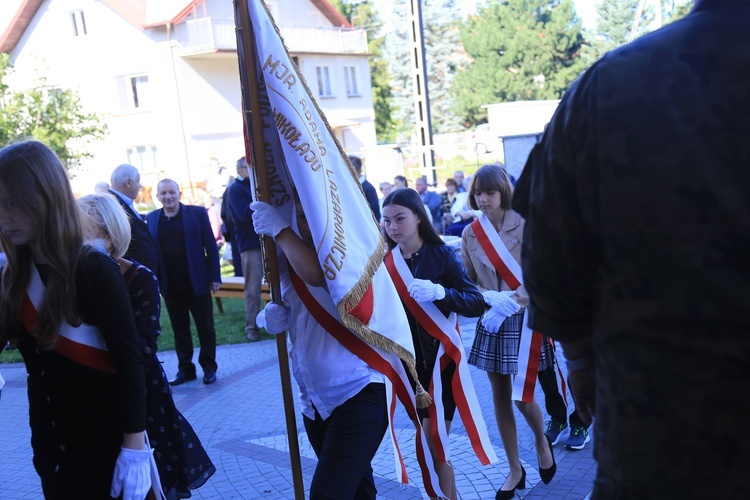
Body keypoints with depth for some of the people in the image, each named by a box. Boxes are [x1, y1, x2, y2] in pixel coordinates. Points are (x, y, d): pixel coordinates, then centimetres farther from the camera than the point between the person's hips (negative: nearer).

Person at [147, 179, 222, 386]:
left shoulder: (197, 213, -1)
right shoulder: (150, 219, 4)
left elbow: (211, 246, -2)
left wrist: (215, 276, -6)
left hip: (197, 282, -2)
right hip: (170, 286, 2)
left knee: (205, 327, 6)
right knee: (179, 329, 11)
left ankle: (209, 367, 20)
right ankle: (185, 368, 23)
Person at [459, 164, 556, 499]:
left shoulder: (525, 225, -10)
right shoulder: (469, 233, 2)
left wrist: (510, 303, -23)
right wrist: (489, 299, -13)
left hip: (524, 320, -3)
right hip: (490, 322, 4)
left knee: (523, 396, -2)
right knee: (500, 397, 8)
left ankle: (541, 441, 32)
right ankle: (515, 470, 23)